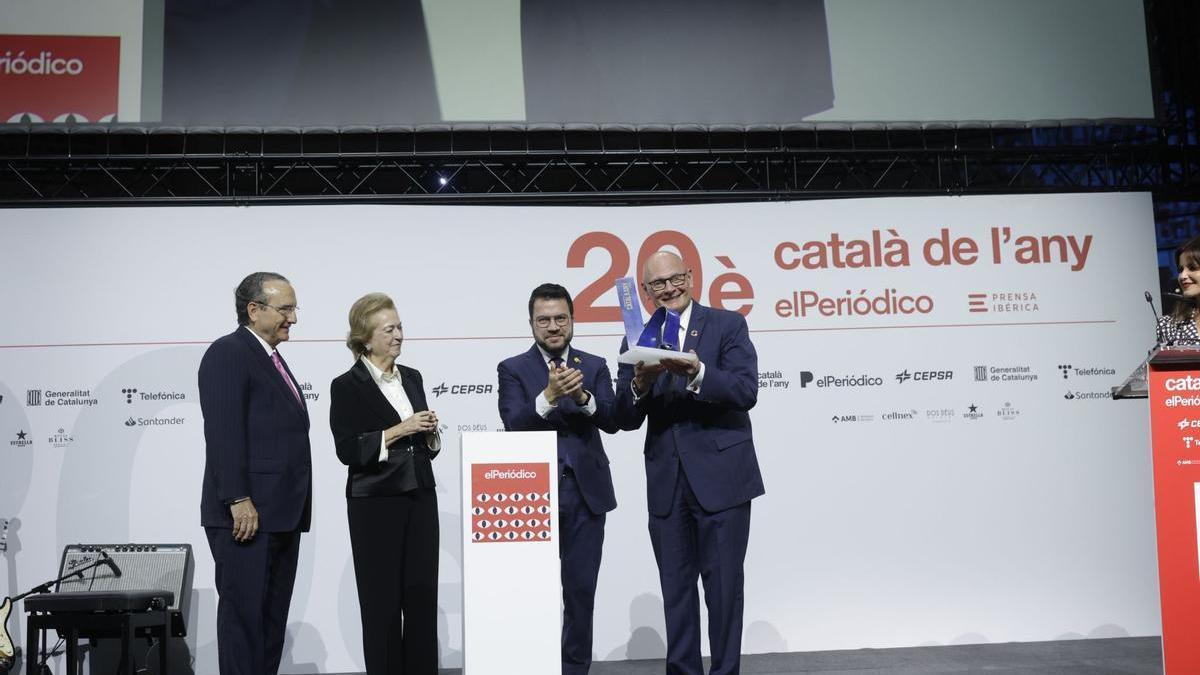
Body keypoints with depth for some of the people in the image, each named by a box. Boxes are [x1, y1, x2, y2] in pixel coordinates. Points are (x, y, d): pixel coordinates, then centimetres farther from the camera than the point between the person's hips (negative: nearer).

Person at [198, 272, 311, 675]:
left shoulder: (271, 358, 20)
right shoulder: (227, 354, -8)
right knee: (244, 612, -4)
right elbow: (223, 433, -17)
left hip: (281, 513, 9)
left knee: (273, 614, 11)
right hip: (247, 513, -9)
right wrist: (239, 500, -22)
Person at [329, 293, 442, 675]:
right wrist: (398, 431, -18)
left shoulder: (412, 378, 11)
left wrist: (430, 431, -3)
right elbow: (348, 450, -14)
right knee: (382, 601, 2)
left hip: (420, 499, 5)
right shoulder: (347, 386, -6)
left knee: (423, 596, 6)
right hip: (376, 505, -5)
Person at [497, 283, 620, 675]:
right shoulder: (513, 369, 3)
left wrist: (583, 396, -24)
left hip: (586, 493, 2)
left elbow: (612, 422, -5)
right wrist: (548, 396, -28)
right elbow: (514, 425, -12)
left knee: (581, 590, 7)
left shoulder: (595, 366, 8)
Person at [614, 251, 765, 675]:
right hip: (666, 484, 4)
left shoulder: (727, 325, -1)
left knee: (723, 586, 2)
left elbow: (745, 392, -14)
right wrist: (640, 383, -19)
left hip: (720, 478, -3)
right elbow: (626, 419, 2)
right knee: (676, 588, 11)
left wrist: (695, 373, -29)